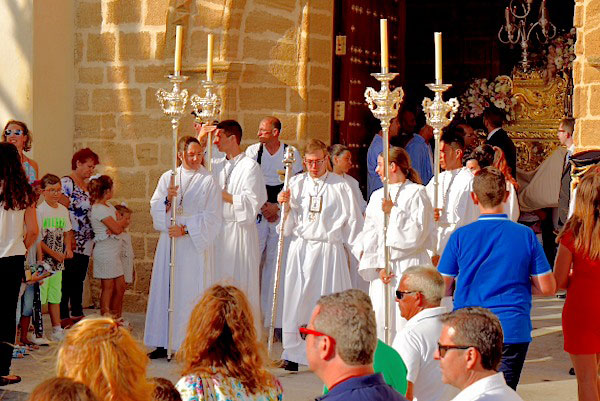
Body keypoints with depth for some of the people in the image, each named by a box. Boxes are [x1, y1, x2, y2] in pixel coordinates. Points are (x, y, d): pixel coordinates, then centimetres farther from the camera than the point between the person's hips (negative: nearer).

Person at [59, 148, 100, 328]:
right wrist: (70, 237, -19)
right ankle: (63, 316, -3)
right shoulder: (66, 182, -8)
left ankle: (77, 314, 18)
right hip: (71, 242, -8)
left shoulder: (87, 186, 17)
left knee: (79, 279, 12)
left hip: (85, 241, 8)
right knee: (67, 278, -6)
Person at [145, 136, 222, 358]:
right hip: (169, 243, 3)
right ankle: (164, 342, 7)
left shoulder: (208, 182, 1)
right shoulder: (167, 178, 11)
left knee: (190, 291, -5)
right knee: (165, 289, 2)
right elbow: (155, 209, 5)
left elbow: (211, 217, -4)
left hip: (195, 245, -3)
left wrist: (185, 228, -13)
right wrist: (168, 200, -16)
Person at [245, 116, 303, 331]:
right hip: (257, 213, 0)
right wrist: (264, 206, -6)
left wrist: (277, 207, -5)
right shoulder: (253, 151, 4)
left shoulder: (292, 153, 2)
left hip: (282, 214, 0)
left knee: (277, 263, 0)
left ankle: (277, 319, 5)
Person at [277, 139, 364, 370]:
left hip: (329, 249, -2)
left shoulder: (340, 186, 2)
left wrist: (351, 246, 5)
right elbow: (289, 221, 14)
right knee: (296, 300, -1)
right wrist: (285, 204, -4)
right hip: (301, 246, 2)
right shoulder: (296, 184, 10)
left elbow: (352, 219, 7)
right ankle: (293, 353, 6)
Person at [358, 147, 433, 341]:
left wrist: (393, 212, -9)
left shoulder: (417, 193, 0)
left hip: (409, 266, -5)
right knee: (380, 318, -1)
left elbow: (417, 233, -8)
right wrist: (379, 266, -3)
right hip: (381, 270, 5)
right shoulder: (377, 196, 16)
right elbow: (369, 235, 9)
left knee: (405, 322, -10)